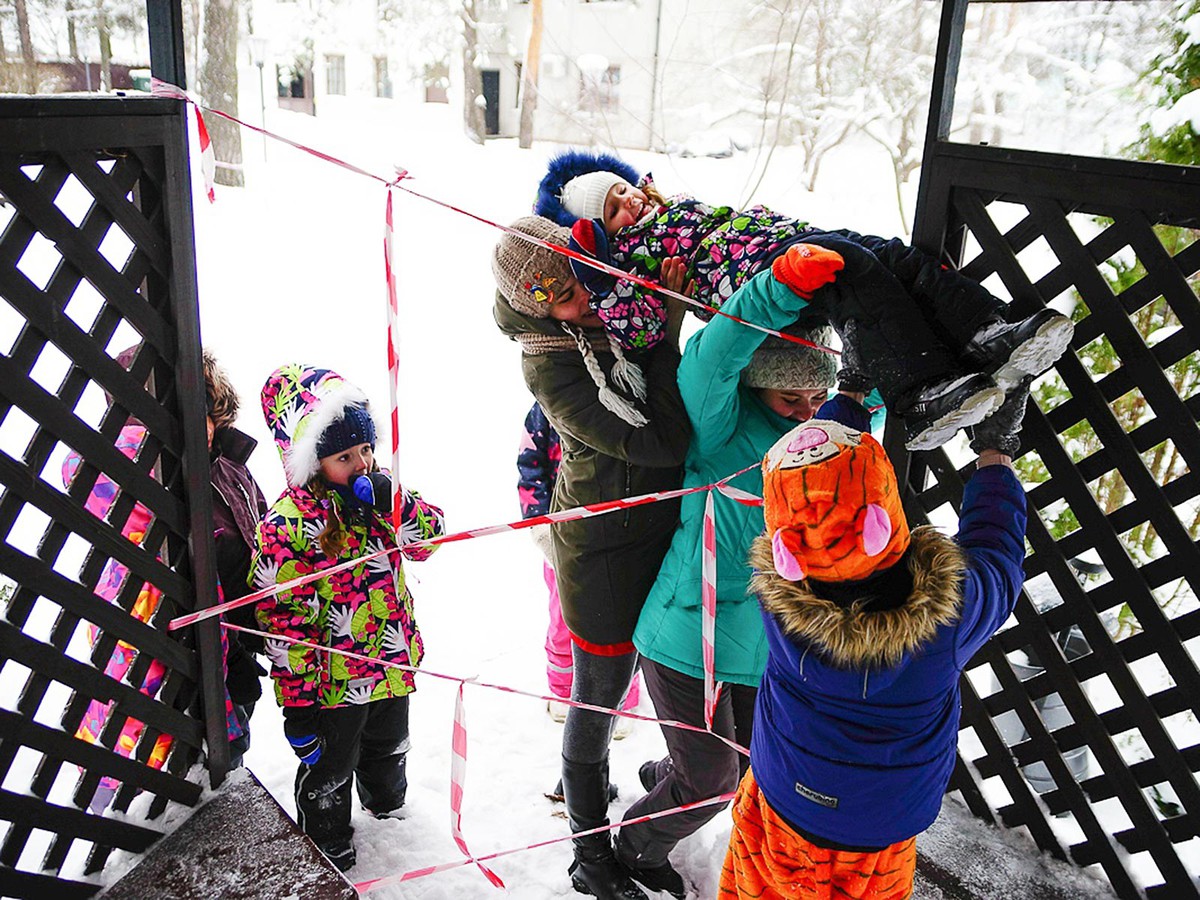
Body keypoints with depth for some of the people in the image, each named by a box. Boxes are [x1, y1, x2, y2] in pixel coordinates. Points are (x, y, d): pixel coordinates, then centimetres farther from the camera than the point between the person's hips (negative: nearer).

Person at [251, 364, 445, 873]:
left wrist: (394, 503, -25)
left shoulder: (374, 493, -4)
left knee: (389, 745, 31)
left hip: (393, 662, 7)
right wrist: (297, 703, -19)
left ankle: (387, 802, 60)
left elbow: (430, 537, -6)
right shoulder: (288, 525, -25)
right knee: (328, 773, 17)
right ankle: (329, 856, 40)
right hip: (335, 681, -6)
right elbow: (285, 621, -22)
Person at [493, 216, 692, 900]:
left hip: (659, 532, 6)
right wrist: (666, 330, -25)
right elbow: (661, 441, -30)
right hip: (605, 554, -6)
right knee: (599, 701, 10)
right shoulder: (553, 365, -23)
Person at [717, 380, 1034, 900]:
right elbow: (997, 549, -6)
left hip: (784, 802, 0)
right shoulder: (952, 606, -32)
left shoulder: (778, 593, -30)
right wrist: (995, 448, 7)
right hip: (885, 829, 1)